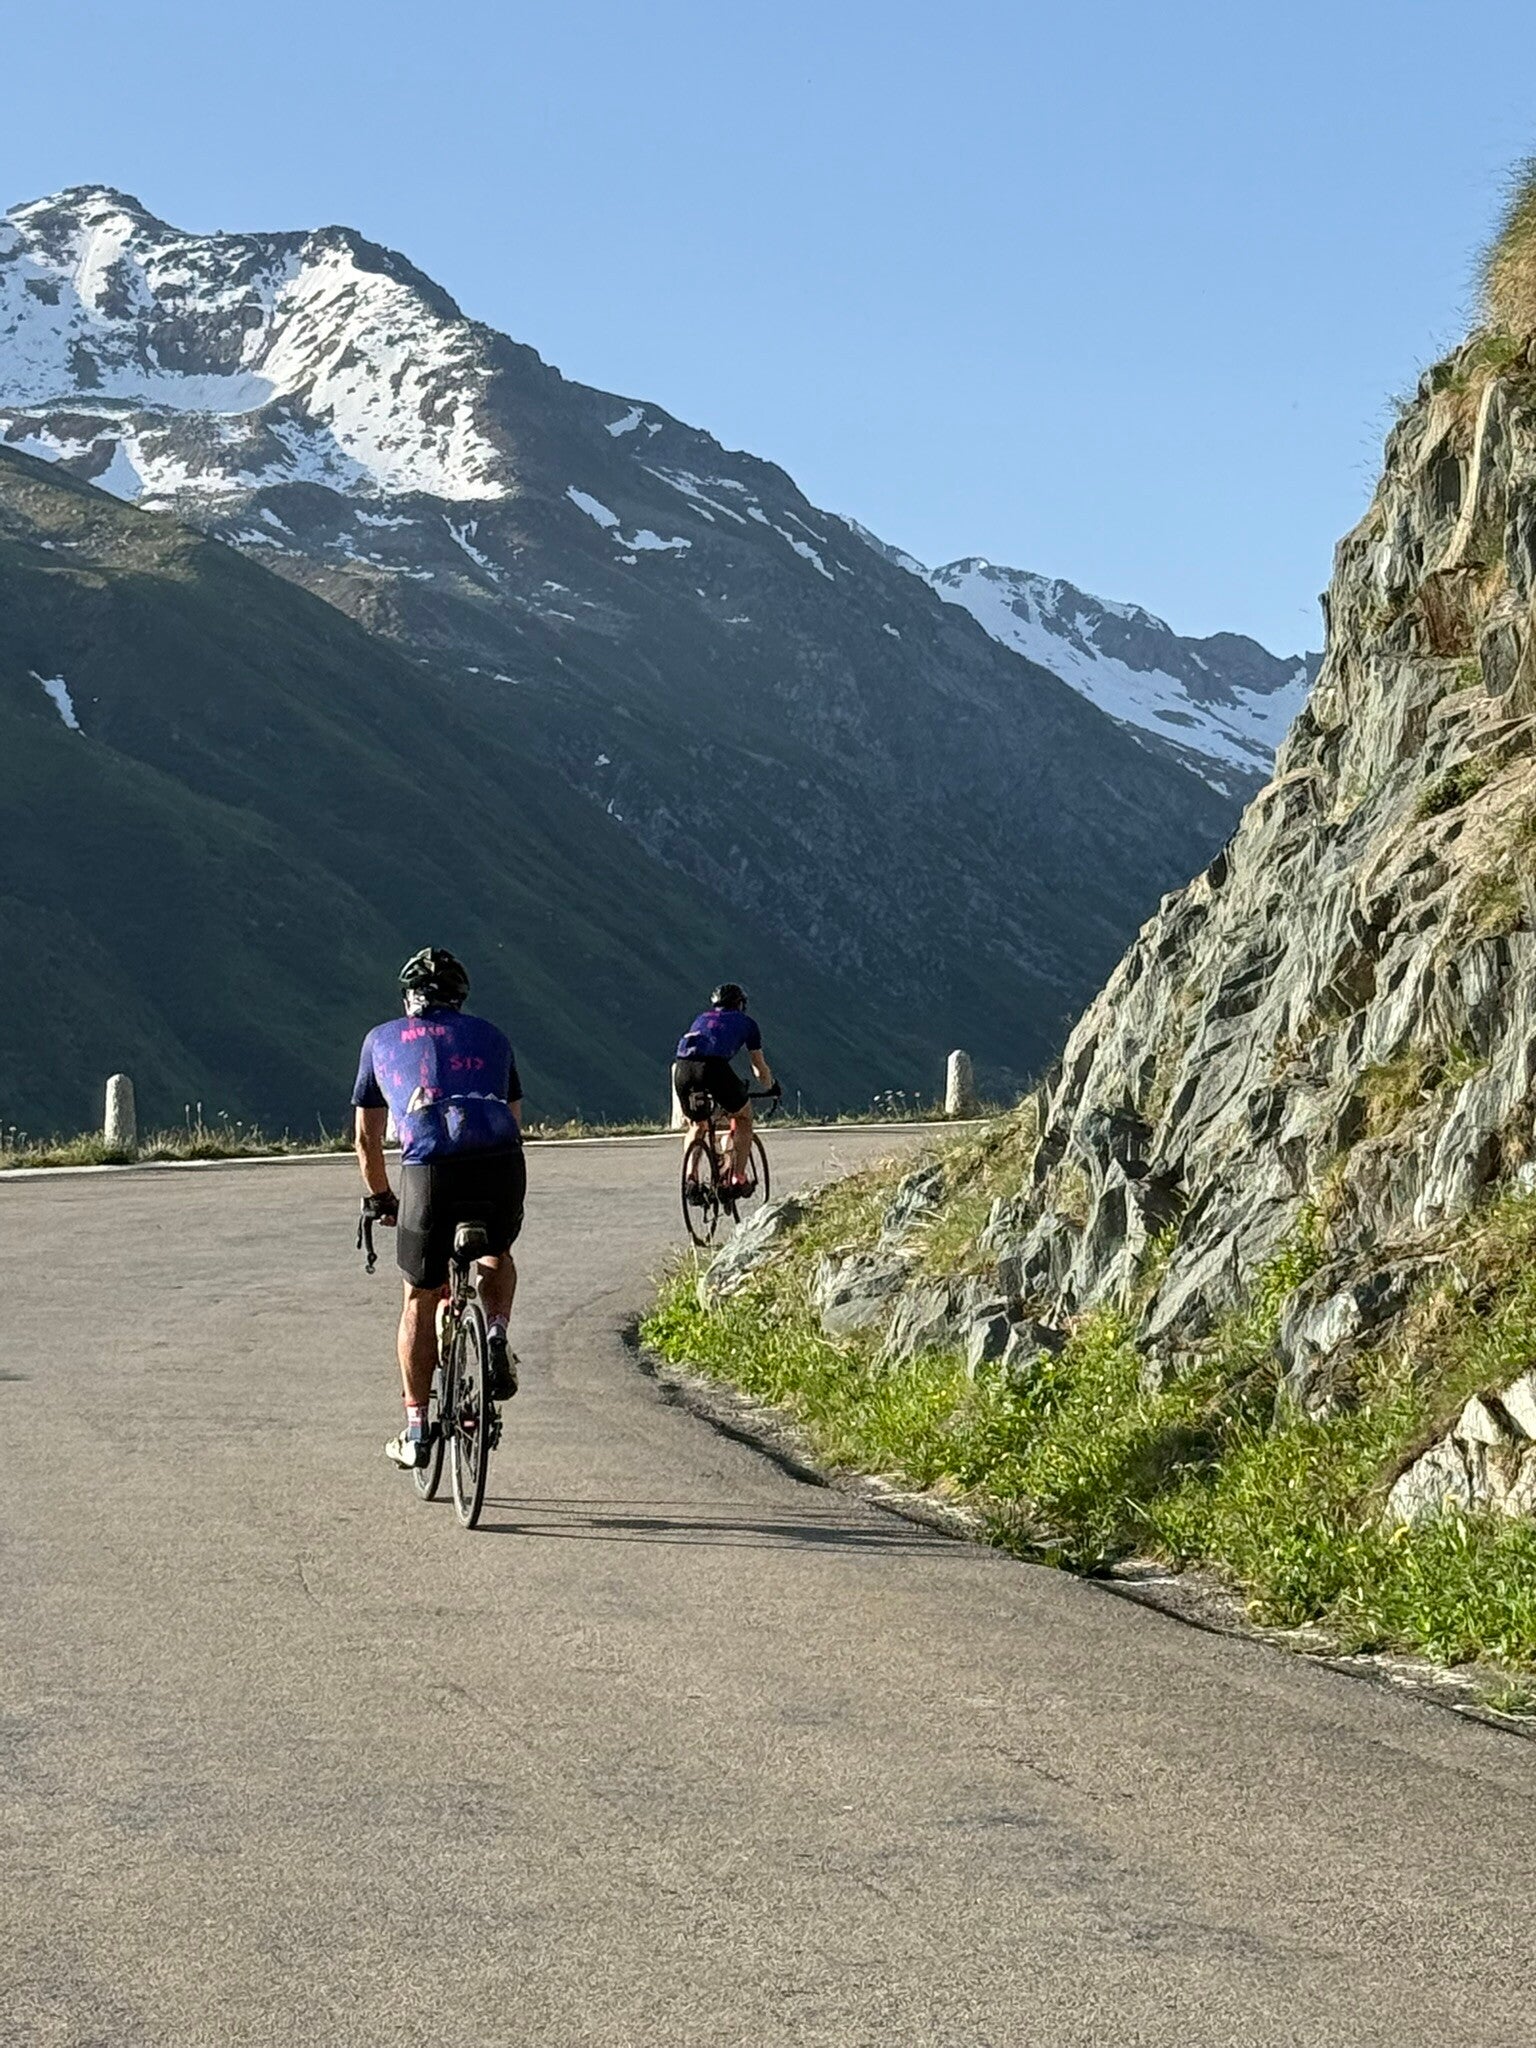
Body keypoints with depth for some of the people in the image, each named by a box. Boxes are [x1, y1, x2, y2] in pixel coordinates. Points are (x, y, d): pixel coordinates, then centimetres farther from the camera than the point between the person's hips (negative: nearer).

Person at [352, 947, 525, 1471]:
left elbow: (367, 1138, 27)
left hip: (429, 1168, -1)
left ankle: (416, 1432, 18)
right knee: (497, 1256, 33)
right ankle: (497, 1339, 6)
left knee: (421, 1300, 16)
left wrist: (380, 1200, 41)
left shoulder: (382, 1039, 24)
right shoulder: (490, 1036, 27)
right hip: (500, 1162, 1)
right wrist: (505, 1194, 44)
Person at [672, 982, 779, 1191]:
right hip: (714, 1067, -3)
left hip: (683, 1070, 4)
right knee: (743, 1116, 22)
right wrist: (772, 1088, 53)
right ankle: (738, 1178, 15)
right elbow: (760, 1068, 32)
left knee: (696, 1126, 27)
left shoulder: (700, 1019, 37)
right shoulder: (746, 1023, 28)